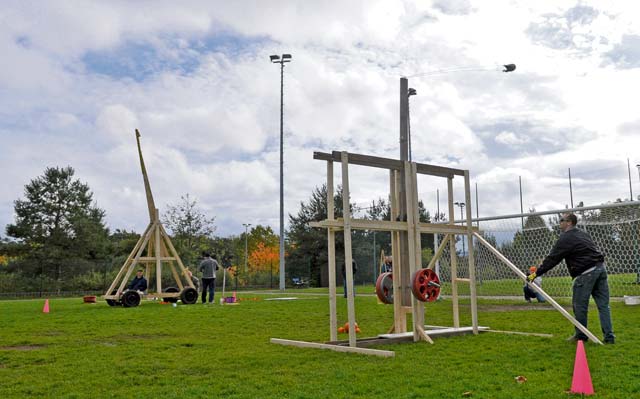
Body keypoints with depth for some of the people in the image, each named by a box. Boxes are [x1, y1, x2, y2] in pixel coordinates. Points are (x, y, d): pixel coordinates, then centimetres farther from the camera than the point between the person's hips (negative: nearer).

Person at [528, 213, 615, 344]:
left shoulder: (565, 238, -7)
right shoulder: (584, 234, 19)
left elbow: (552, 259, -7)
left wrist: (536, 274, -2)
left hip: (586, 273, -8)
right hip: (600, 268, 8)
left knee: (579, 306, 5)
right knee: (603, 305, 8)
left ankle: (581, 335, 16)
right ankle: (609, 337, 8)